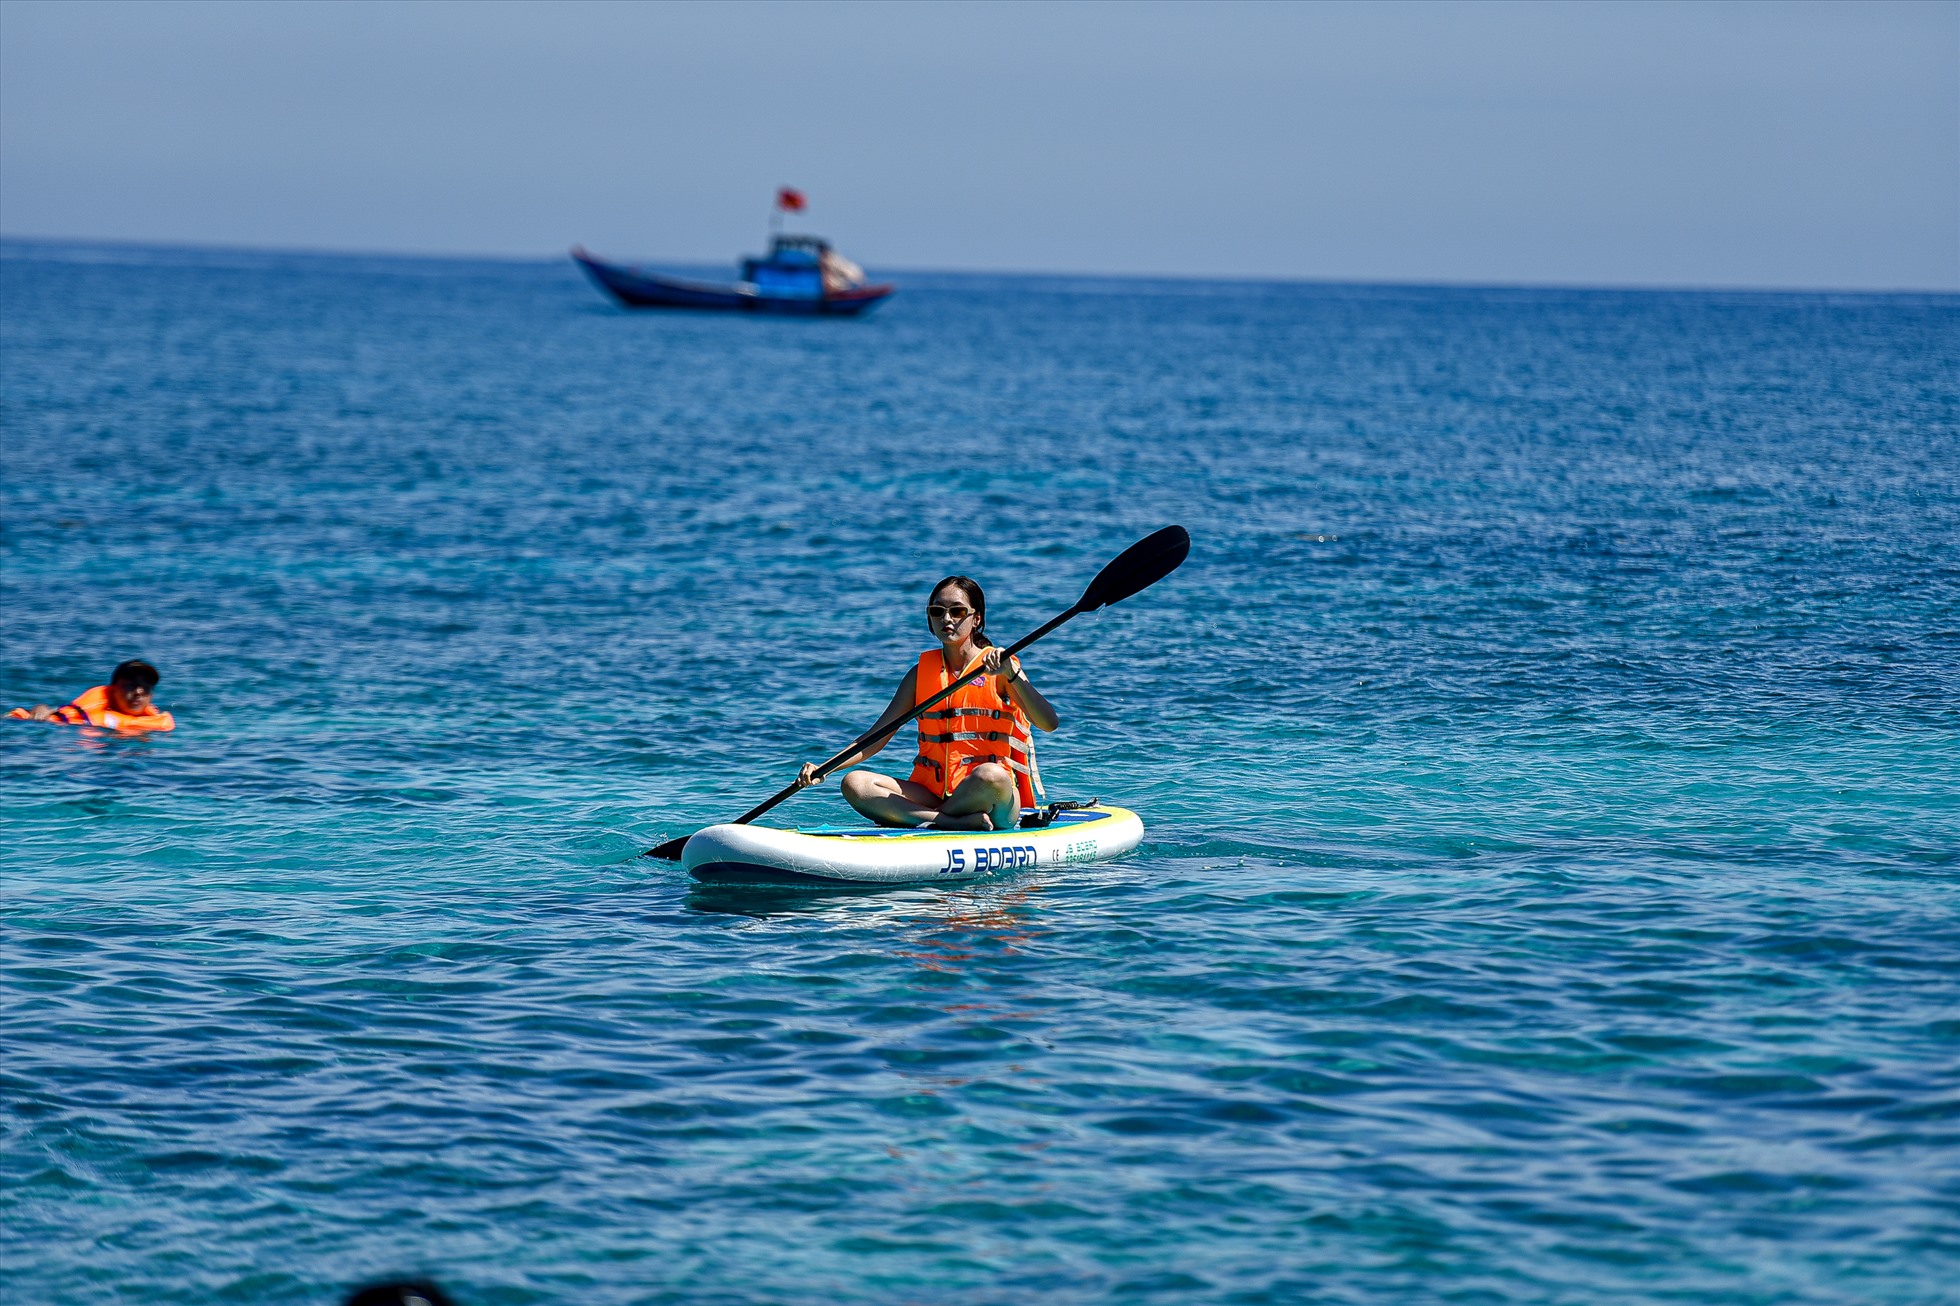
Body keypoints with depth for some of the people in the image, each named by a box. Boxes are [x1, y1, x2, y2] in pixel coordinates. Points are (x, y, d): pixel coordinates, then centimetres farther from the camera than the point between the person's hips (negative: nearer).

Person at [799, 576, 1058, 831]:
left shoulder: (999, 667, 1)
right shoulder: (921, 673, 14)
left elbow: (1049, 723, -13)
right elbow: (877, 737, 12)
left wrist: (1011, 674, -26)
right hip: (930, 794, 5)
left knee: (990, 775, -39)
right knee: (854, 784, -18)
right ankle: (958, 822, -30)